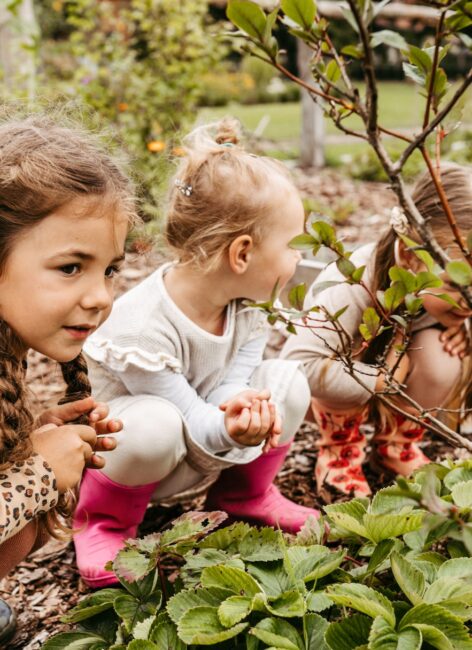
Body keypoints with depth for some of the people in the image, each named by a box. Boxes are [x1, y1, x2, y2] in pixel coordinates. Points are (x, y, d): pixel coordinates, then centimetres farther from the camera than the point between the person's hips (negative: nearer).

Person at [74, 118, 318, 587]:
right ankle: (105, 521, -8)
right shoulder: (142, 328, -34)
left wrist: (244, 409, -40)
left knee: (286, 381, -16)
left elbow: (229, 388, -17)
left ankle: (245, 494, 10)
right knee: (156, 424, -40)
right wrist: (226, 428, -49)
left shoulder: (247, 307, -12)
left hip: (200, 455, 6)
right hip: (128, 456, -6)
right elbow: (191, 418, -27)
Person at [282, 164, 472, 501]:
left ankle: (397, 443, 3)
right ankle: (340, 448, -4)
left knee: (441, 361, -28)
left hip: (400, 361, 4)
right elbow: (296, 362, -52)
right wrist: (381, 380, -42)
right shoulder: (354, 288, -43)